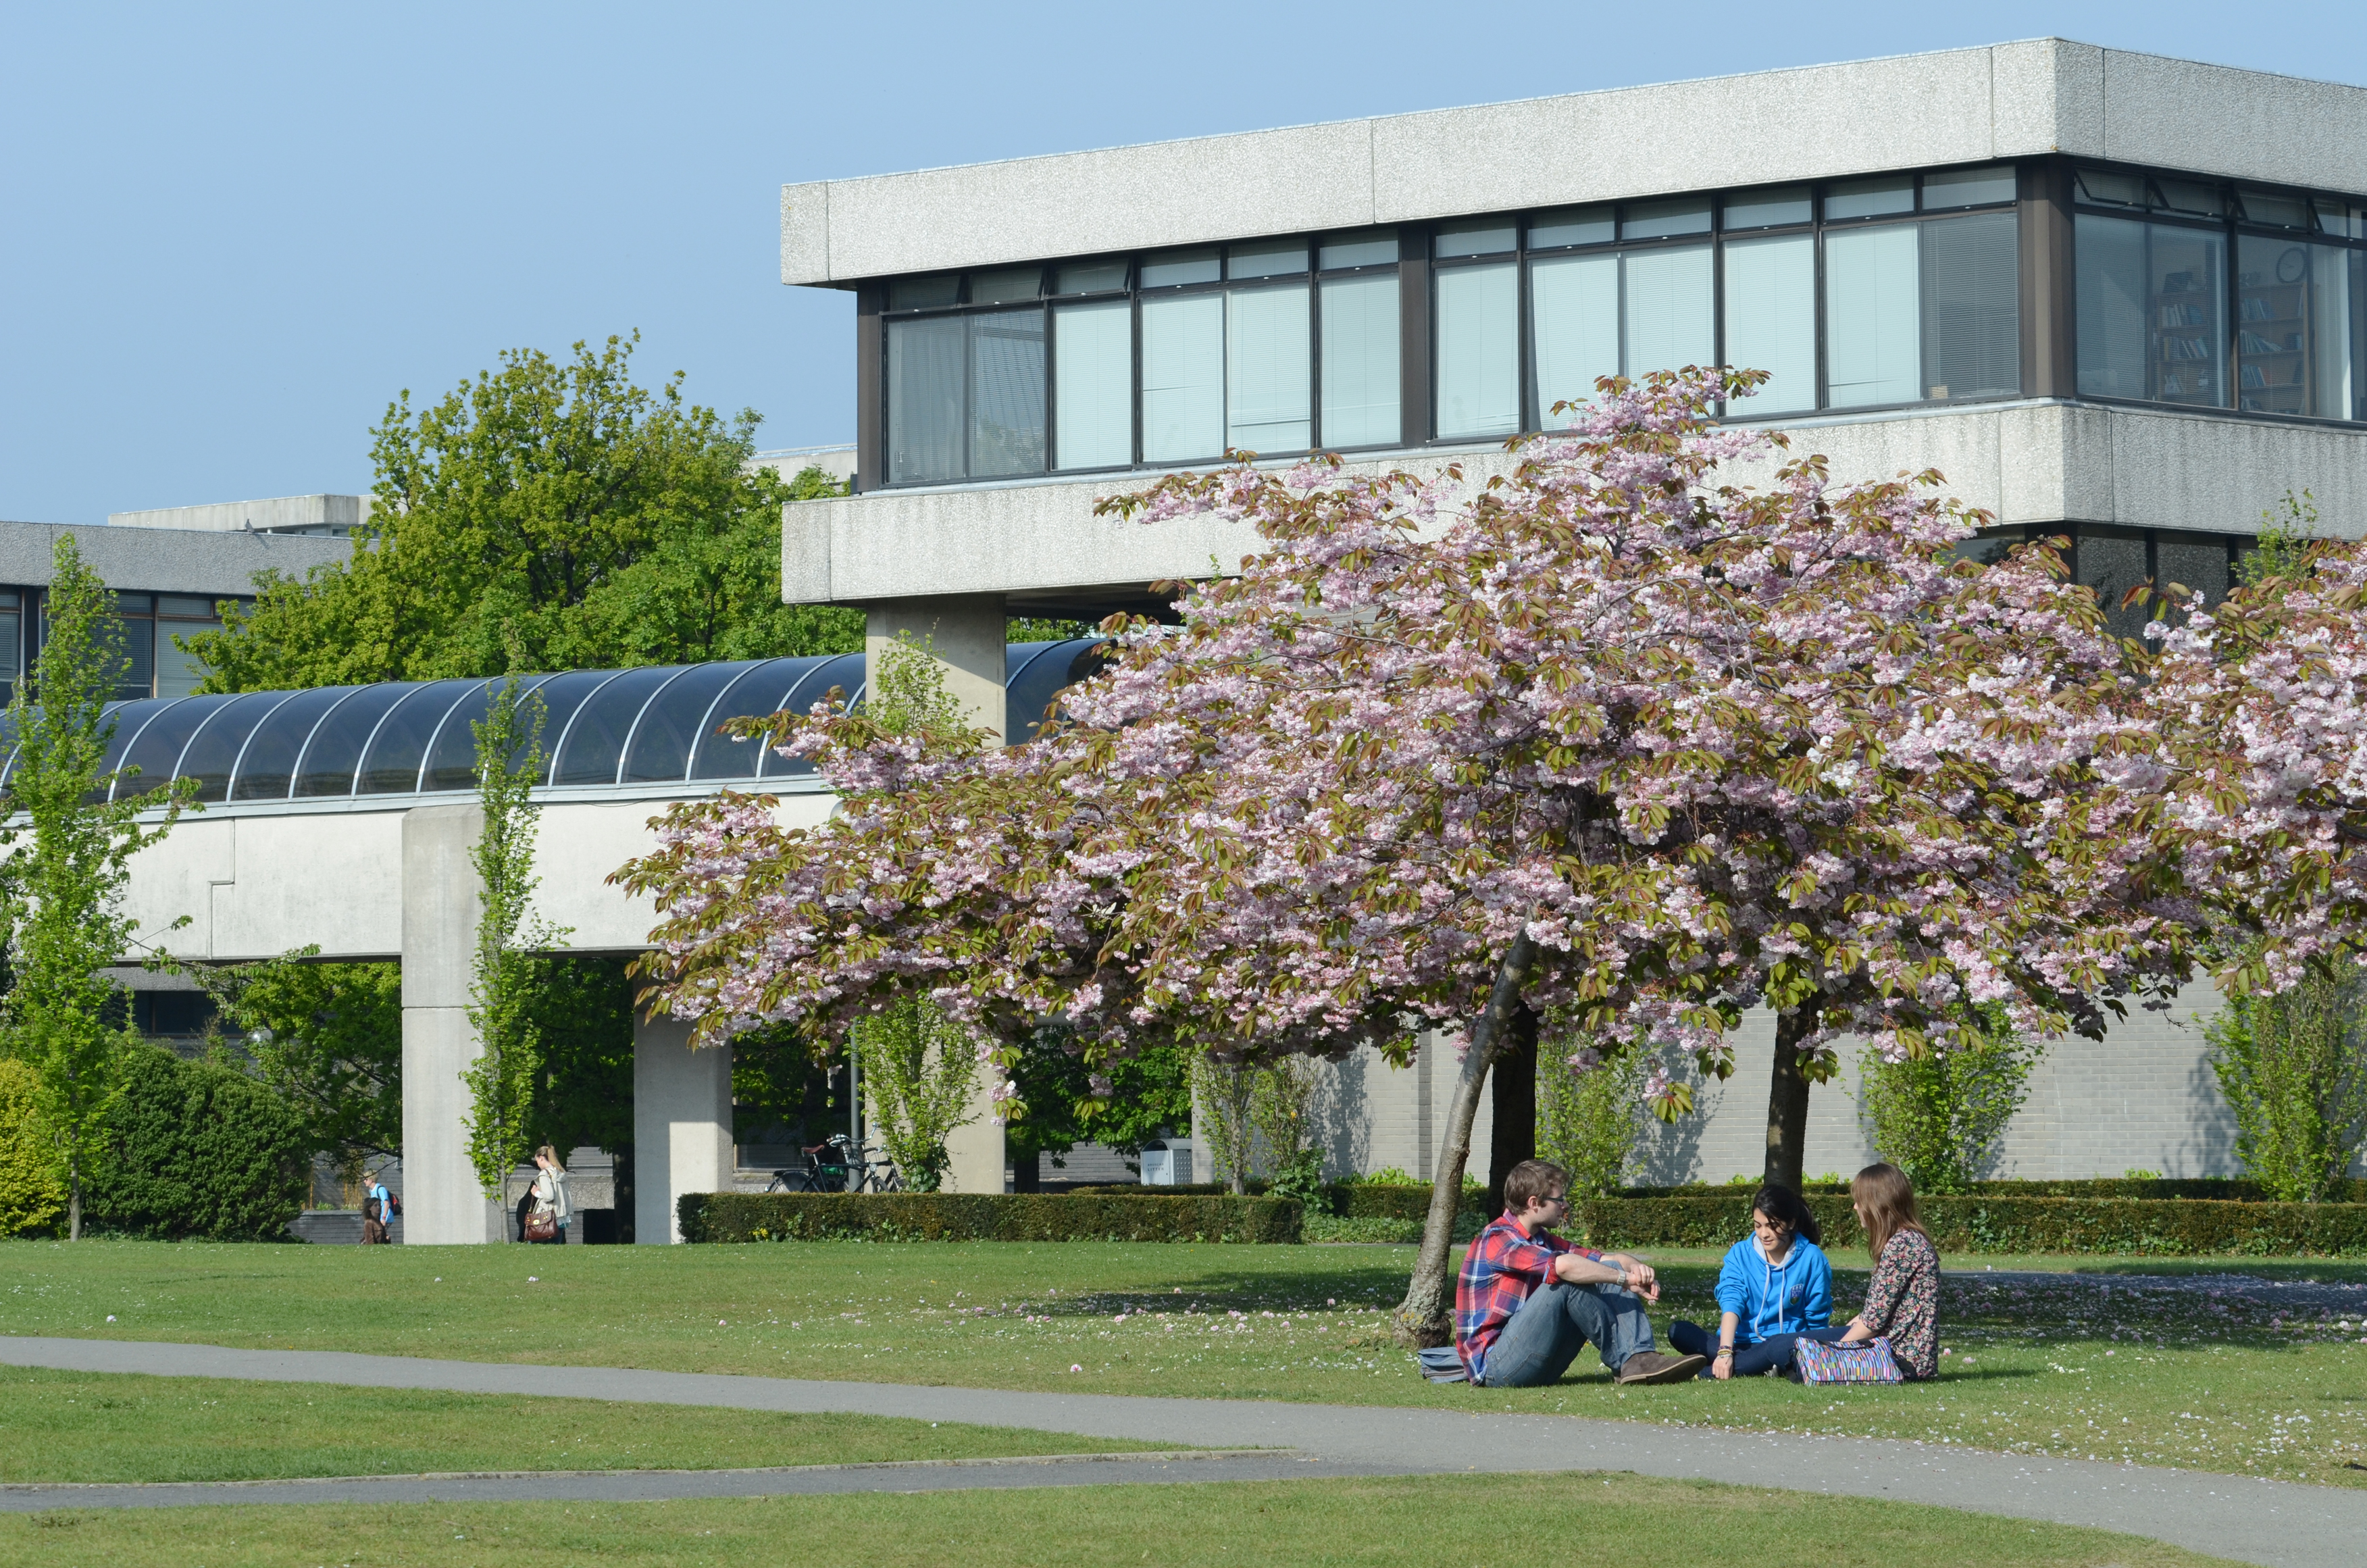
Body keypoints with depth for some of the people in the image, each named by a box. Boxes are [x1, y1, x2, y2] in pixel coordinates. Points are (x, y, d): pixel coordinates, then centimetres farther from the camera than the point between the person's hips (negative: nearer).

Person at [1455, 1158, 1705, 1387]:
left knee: (1611, 1268, -1)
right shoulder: (1498, 1240, -14)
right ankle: (1625, 1362, -16)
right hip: (1494, 1366, -9)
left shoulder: (1541, 1240, 16)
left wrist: (1637, 1268, -13)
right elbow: (1563, 1265, -30)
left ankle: (1639, 1358, -20)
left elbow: (1607, 1260, 11)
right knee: (1567, 1282, -26)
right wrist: (1626, 1279, -20)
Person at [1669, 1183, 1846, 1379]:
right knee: (1678, 1331, -22)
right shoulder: (1740, 1254, 1)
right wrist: (1725, 1351, -27)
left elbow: (1817, 1321, 2)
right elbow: (1731, 1303, -13)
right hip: (1743, 1344, 3)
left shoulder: (1811, 1259, -2)